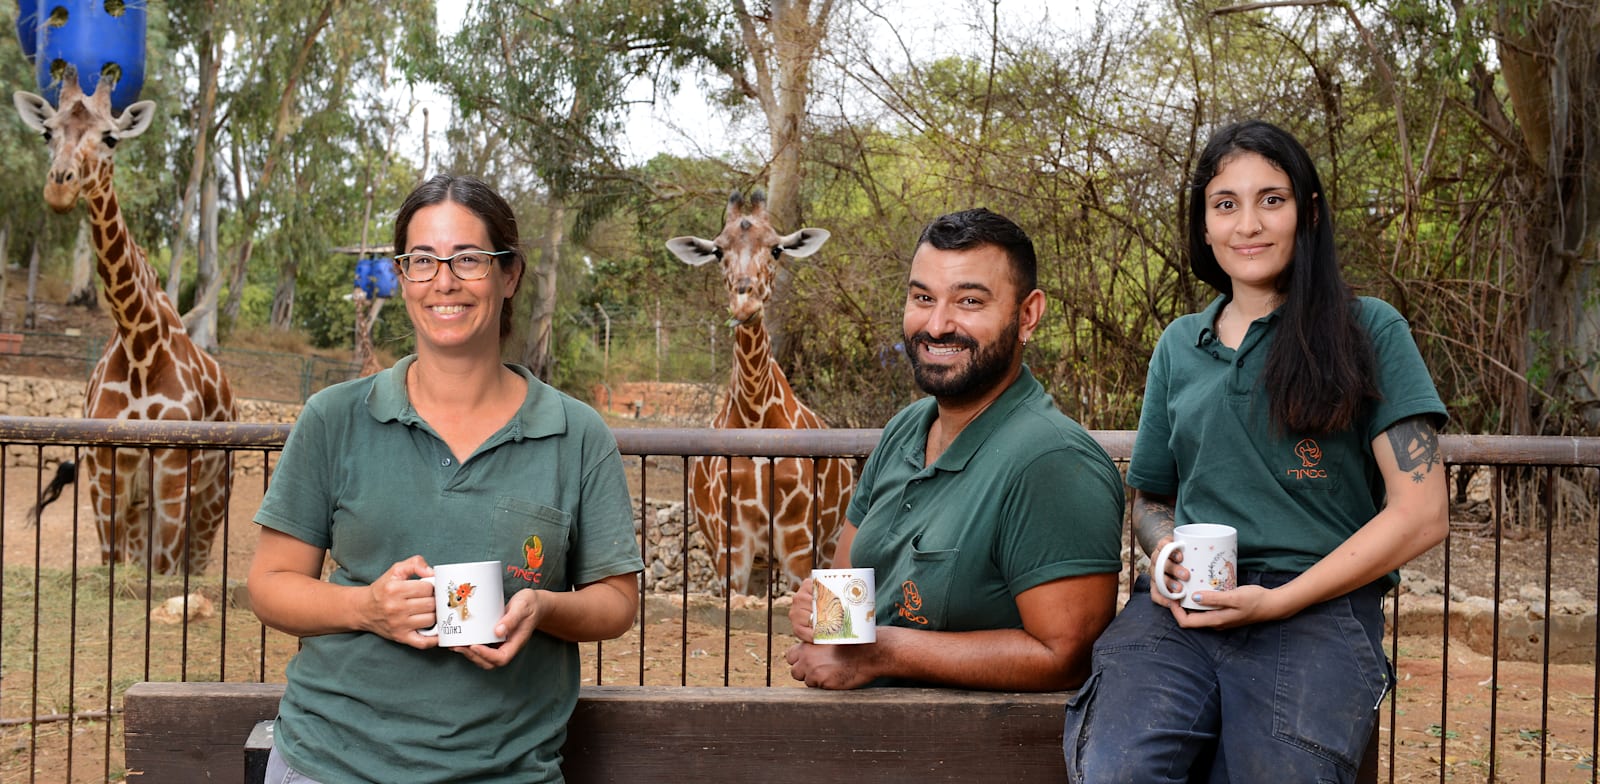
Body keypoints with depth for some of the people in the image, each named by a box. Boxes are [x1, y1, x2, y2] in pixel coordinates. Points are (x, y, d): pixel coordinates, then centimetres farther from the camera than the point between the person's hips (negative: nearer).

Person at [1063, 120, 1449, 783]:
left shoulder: (1370, 331, 7)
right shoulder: (1178, 346, 21)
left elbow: (1420, 513, 0)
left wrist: (1278, 600, -9)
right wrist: (1168, 555, 2)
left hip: (1319, 609, -2)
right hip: (1181, 608, 3)